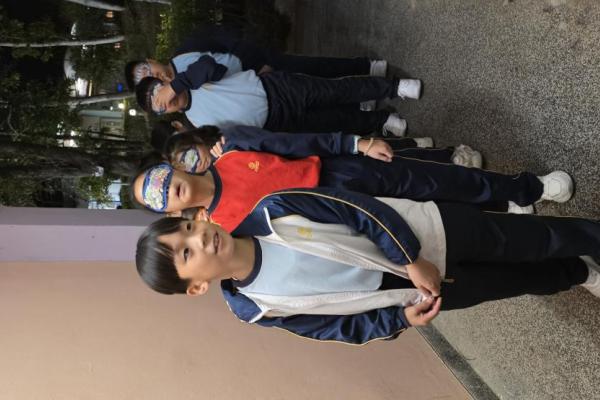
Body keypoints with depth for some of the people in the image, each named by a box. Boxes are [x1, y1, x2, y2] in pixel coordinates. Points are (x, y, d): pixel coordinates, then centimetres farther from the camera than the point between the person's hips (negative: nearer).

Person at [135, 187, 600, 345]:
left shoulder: (272, 212, -19)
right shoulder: (255, 310, -14)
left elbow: (359, 210, -15)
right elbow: (338, 327, -5)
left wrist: (412, 260, -20)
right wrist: (402, 317, -15)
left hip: (431, 232, 0)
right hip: (426, 289, 1)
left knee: (539, 240, 11)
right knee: (528, 283, 11)